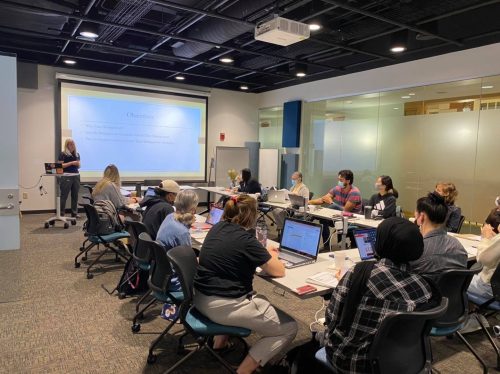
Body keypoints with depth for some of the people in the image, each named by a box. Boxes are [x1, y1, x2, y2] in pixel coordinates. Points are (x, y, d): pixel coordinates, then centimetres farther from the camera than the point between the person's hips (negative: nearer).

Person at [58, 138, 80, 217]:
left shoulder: (77, 154, 13)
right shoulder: (63, 154, -2)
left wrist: (78, 164, -5)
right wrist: (71, 163, -15)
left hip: (76, 176, 5)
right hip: (66, 177, -5)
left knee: (75, 195, 7)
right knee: (64, 195, -2)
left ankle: (74, 212, 15)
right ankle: (61, 213, 5)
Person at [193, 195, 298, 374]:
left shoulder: (217, 228, 4)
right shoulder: (246, 239, -18)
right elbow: (279, 271, -11)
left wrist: (263, 253, 19)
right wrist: (271, 257, 10)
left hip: (201, 297, 9)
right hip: (222, 306, -9)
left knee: (254, 296, 36)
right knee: (288, 328, 0)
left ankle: (221, 341, 33)